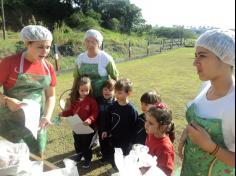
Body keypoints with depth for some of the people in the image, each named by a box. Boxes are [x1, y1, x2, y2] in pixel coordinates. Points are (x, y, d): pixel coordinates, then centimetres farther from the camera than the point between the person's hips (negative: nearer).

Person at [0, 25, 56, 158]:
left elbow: (51, 96, 6)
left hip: (37, 122, 4)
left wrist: (47, 116, -8)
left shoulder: (48, 67, 1)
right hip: (12, 122, -4)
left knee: (38, 158, 16)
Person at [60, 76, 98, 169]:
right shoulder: (75, 100, -1)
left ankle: (87, 159, 32)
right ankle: (79, 154, 51)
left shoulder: (92, 100, -16)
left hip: (88, 127, -5)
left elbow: (95, 113, -17)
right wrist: (64, 113, -6)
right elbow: (71, 110, 9)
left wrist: (90, 120, -32)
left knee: (87, 144, 10)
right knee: (77, 143, 24)